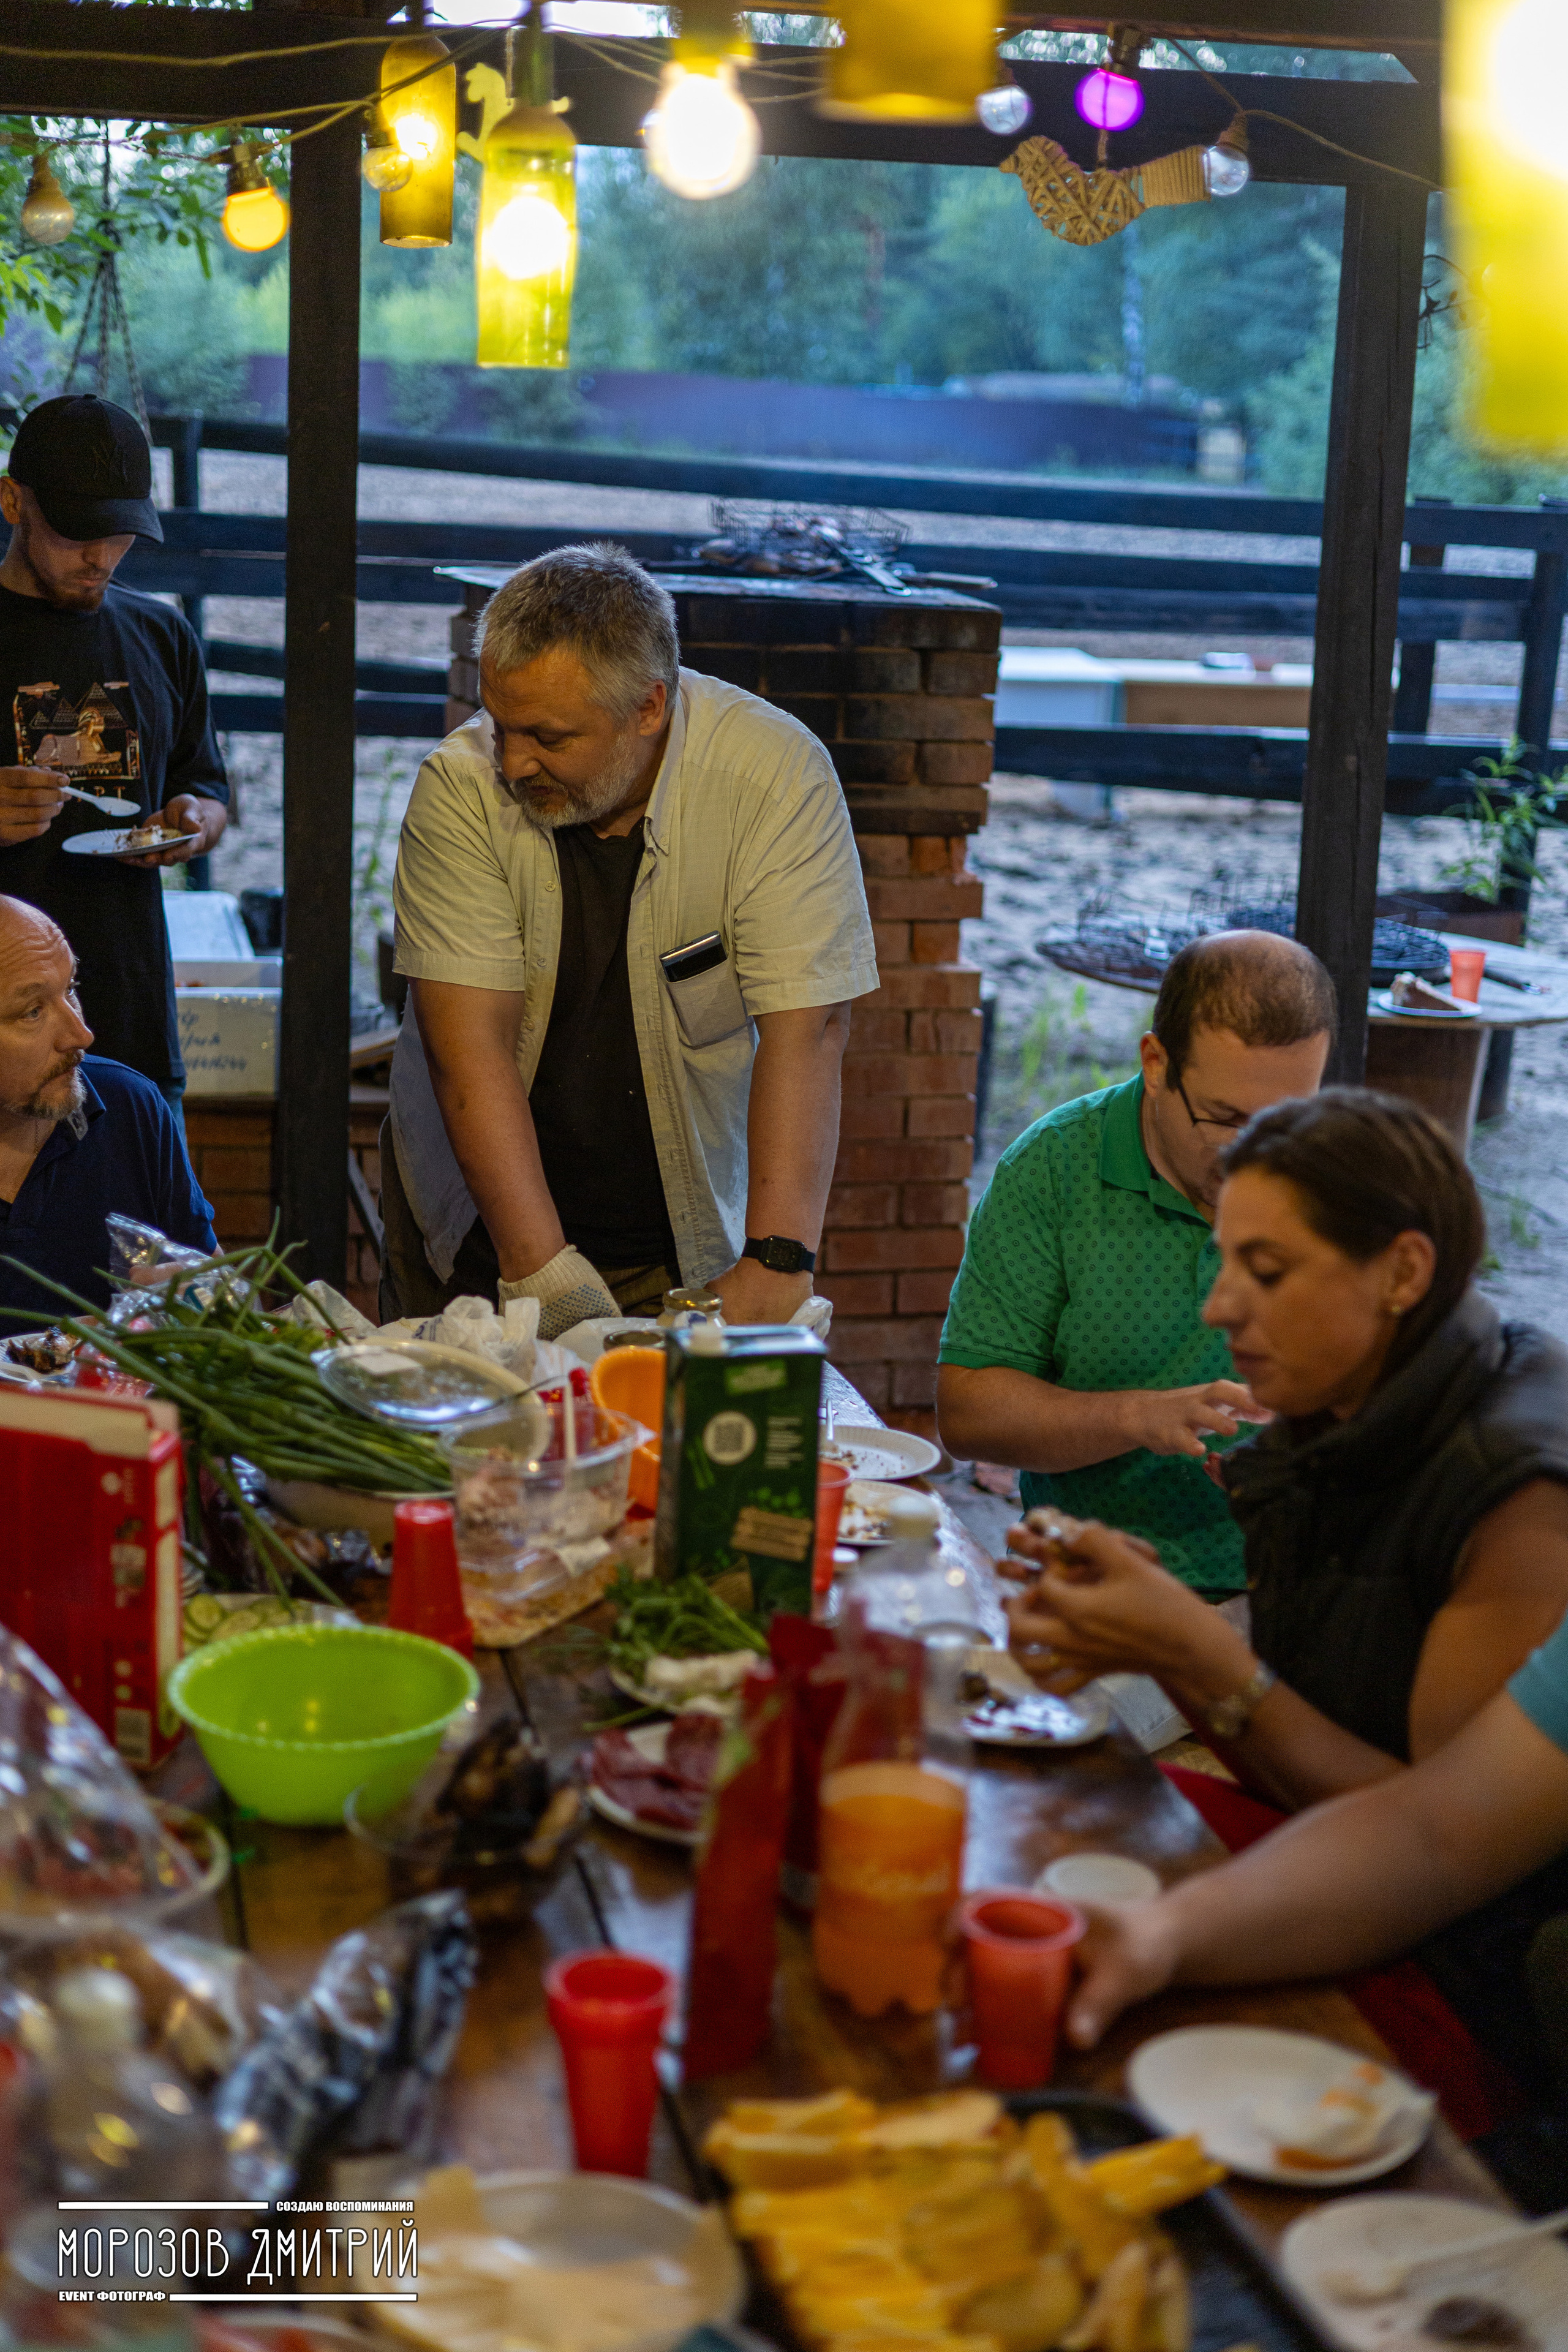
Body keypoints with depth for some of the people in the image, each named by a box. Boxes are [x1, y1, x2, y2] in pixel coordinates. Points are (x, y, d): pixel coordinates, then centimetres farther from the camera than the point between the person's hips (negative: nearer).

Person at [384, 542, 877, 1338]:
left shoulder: (780, 778, -17)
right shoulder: (462, 786, -15)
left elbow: (806, 1031, -21)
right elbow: (469, 1040, -20)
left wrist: (774, 1266, -31)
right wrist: (538, 1265, -30)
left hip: (689, 1240, 0)